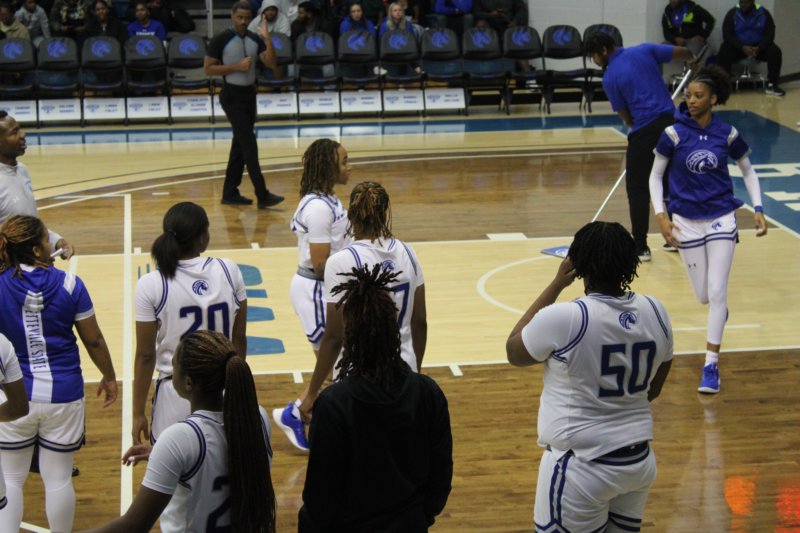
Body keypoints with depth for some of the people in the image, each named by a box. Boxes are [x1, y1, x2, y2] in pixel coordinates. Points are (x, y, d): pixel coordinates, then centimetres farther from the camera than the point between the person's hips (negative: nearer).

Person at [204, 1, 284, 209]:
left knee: (240, 145, 11)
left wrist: (267, 38, -13)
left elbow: (272, 64, -2)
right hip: (232, 96, -7)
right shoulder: (220, 40, -10)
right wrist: (237, 67, -19)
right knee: (249, 145, -11)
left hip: (249, 94, 7)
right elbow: (208, 69, -11)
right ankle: (262, 195, -12)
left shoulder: (255, 39, 5)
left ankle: (230, 193, 19)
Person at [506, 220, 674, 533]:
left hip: (582, 467, -6)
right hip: (640, 461, 6)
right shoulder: (655, 312, -2)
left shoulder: (563, 319, -20)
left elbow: (514, 351, 0)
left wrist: (556, 285, 0)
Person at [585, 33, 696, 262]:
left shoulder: (610, 78, -3)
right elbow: (682, 52, 6)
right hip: (670, 121, 5)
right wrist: (692, 60, 28)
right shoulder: (644, 51, 5)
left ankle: (640, 247, 2)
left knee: (637, 187, 5)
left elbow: (625, 115, 1)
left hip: (644, 130, -5)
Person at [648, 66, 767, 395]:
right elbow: (655, 175, 1)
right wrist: (661, 216, -9)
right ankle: (719, 308, 47)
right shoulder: (674, 133, -9)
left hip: (721, 218, 0)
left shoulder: (727, 134, -6)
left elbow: (748, 172, 9)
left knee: (717, 291, -10)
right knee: (703, 296, 7)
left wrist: (758, 210, -1)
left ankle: (711, 365, -4)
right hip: (687, 221, 0)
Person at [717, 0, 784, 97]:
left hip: (758, 46, 1)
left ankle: (772, 85, -17)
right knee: (723, 54, -31)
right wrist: (742, 47, -26)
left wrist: (758, 48, -25)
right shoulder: (732, 14, -6)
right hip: (738, 47, -1)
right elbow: (727, 35, -11)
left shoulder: (763, 13, -5)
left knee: (775, 52, -25)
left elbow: (769, 35, -7)